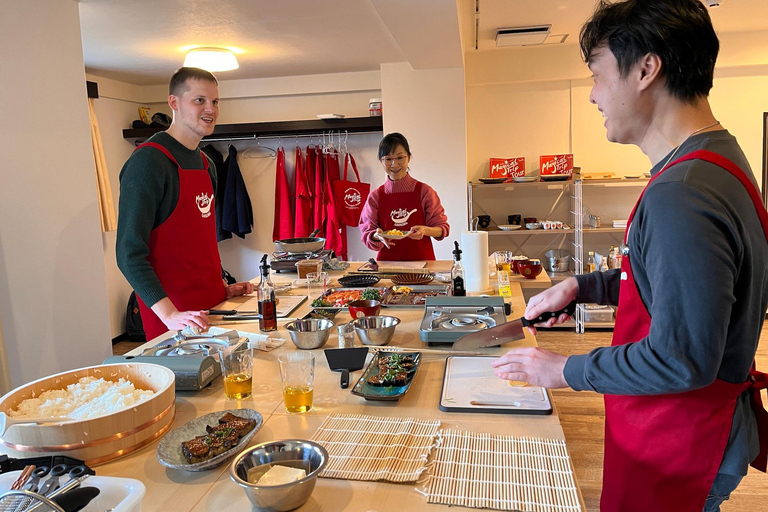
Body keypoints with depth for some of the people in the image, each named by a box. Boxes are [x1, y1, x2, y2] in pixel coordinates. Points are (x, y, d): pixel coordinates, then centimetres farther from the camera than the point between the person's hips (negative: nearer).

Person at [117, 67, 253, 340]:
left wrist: (222, 287, 12)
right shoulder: (148, 162, -14)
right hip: (175, 313, -8)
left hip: (214, 305, 8)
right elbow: (130, 253, -20)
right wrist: (168, 313, -27)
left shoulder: (206, 164, 12)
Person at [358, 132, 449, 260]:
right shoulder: (375, 196, 7)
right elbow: (367, 233, 5)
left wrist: (425, 230, -16)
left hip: (421, 260, -1)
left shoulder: (424, 191, 3)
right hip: (387, 262, 1)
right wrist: (377, 236, -16)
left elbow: (443, 228, 4)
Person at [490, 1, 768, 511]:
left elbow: (680, 360, -30)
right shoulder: (717, 160, 4)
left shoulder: (681, 196, -31)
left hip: (681, 440, -9)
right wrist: (582, 286, 6)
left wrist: (565, 370, -17)